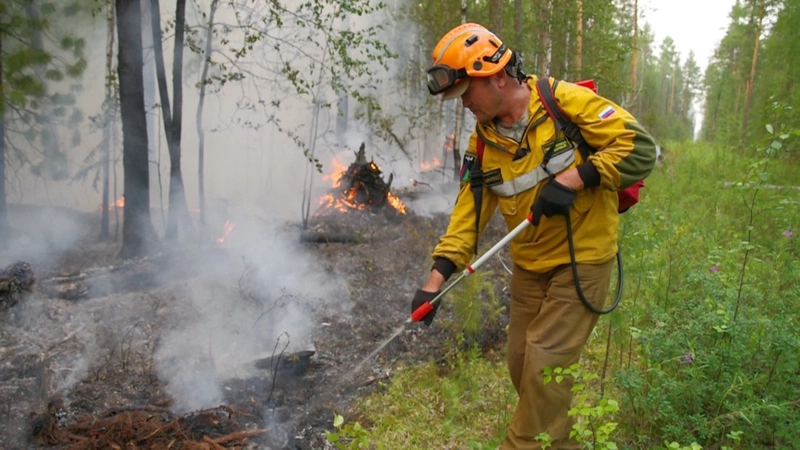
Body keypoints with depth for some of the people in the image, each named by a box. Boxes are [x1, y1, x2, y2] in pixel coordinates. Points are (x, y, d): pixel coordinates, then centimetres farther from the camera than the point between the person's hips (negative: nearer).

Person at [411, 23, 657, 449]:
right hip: (529, 267, 6)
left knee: (544, 367, -6)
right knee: (521, 366, 12)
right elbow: (469, 210, 0)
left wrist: (572, 178, -28)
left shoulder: (565, 101, -16)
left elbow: (640, 147, -17)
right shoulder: (483, 143, 0)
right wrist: (437, 277, -8)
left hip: (582, 260, -6)